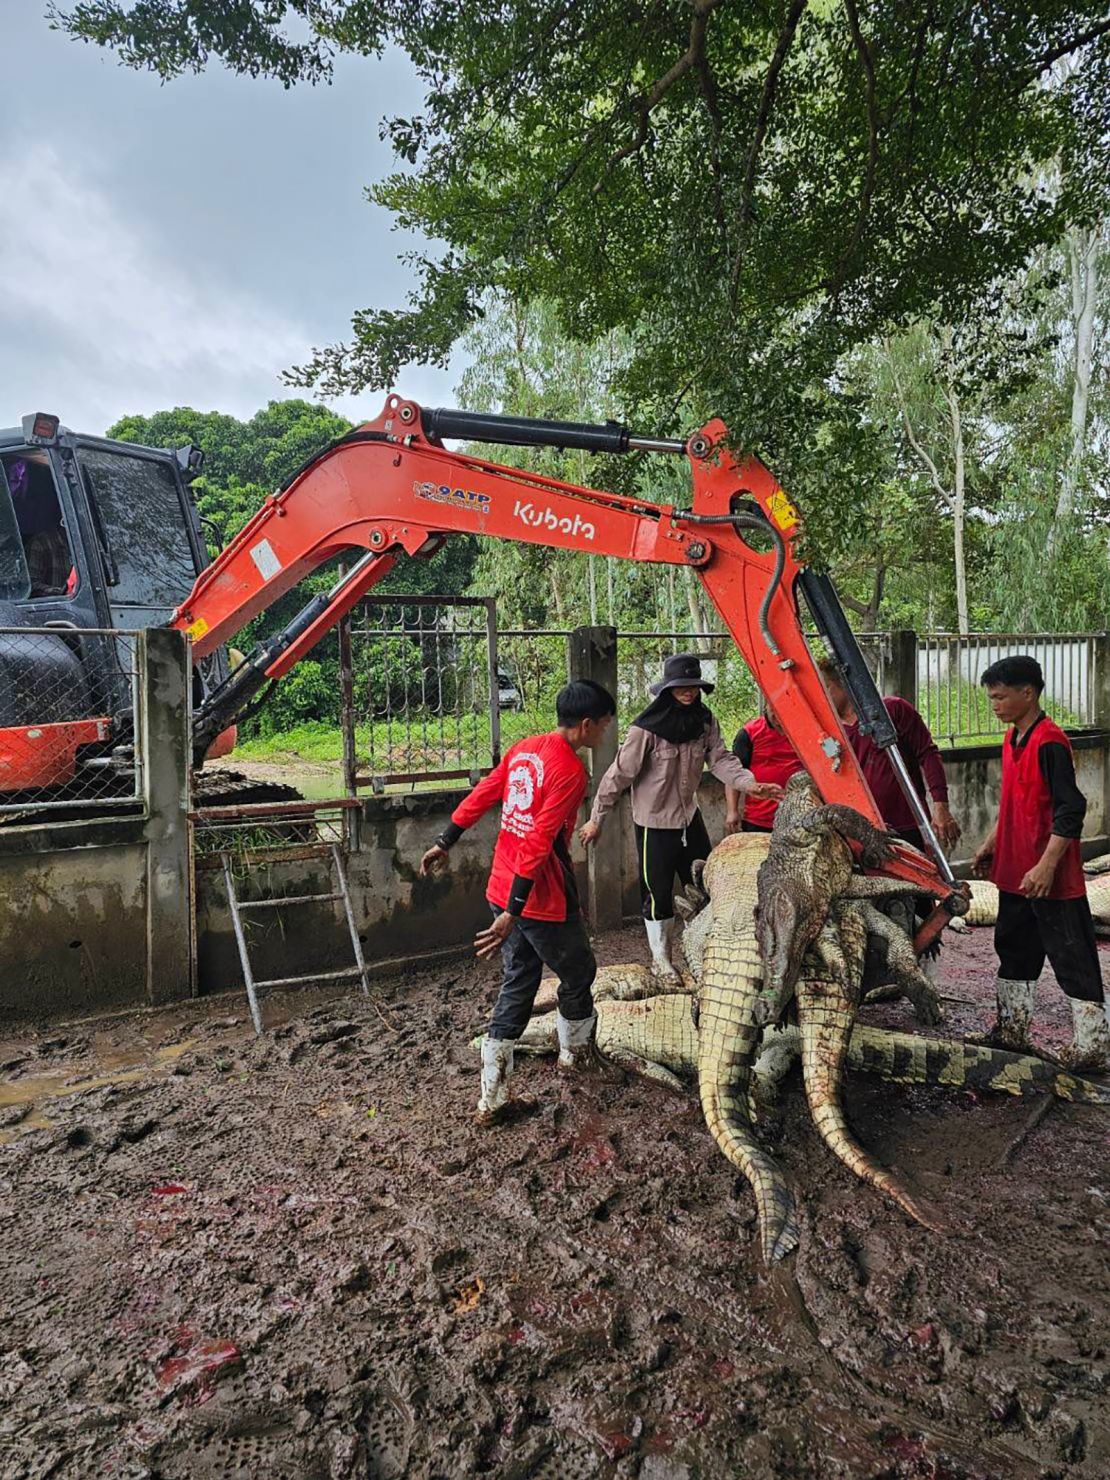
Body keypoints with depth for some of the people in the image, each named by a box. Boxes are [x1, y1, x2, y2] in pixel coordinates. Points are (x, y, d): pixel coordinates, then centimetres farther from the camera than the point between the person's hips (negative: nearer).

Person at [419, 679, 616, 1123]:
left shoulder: (523, 749, 5)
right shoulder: (570, 771, -20)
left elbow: (480, 797, 12)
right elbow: (539, 844, -26)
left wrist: (445, 843, 22)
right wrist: (512, 914, -26)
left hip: (503, 889, 8)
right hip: (542, 901, -8)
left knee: (517, 984, 16)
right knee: (578, 975, 18)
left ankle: (491, 1097, 19)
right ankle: (574, 1052, 43)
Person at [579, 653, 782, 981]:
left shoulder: (704, 720, -3)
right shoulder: (646, 729, -21)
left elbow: (720, 759, -5)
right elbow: (620, 775, -17)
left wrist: (749, 784, -24)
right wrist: (596, 820, -13)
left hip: (690, 818, 6)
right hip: (655, 822, -6)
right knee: (658, 893, 7)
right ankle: (661, 959, 27)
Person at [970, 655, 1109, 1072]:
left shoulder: (1050, 742, -18)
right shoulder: (1012, 738, 10)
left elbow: (1071, 809, -22)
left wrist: (1046, 865, -25)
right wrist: (991, 843, 21)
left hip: (1050, 878, -10)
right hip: (1014, 872, 10)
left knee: (1073, 959, 1)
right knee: (1014, 950, 18)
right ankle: (1011, 1032, 31)